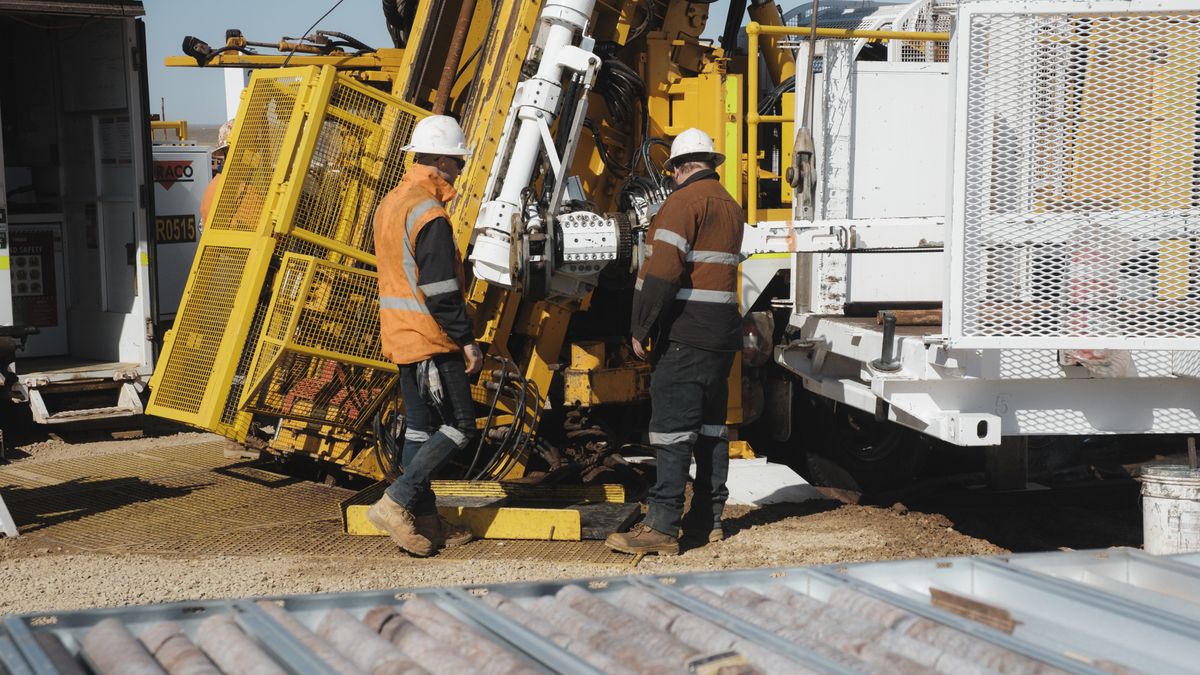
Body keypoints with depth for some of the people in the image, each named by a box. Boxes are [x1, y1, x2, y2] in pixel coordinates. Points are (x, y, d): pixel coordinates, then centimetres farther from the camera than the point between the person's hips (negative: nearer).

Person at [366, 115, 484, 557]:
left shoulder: (390, 204, 13)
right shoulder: (429, 216, -18)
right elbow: (441, 291, -21)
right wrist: (467, 340, -16)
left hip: (401, 335, 10)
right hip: (432, 339, -10)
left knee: (420, 427, 12)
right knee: (459, 426, -4)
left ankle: (424, 520, 16)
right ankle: (395, 503, -10)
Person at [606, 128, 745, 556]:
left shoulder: (685, 201, -9)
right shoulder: (731, 207, 19)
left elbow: (662, 271, -18)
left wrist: (641, 328, -13)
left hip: (686, 334, -9)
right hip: (723, 332, 9)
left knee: (673, 427, -10)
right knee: (710, 425, 13)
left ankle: (662, 527, -13)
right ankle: (707, 518, 18)